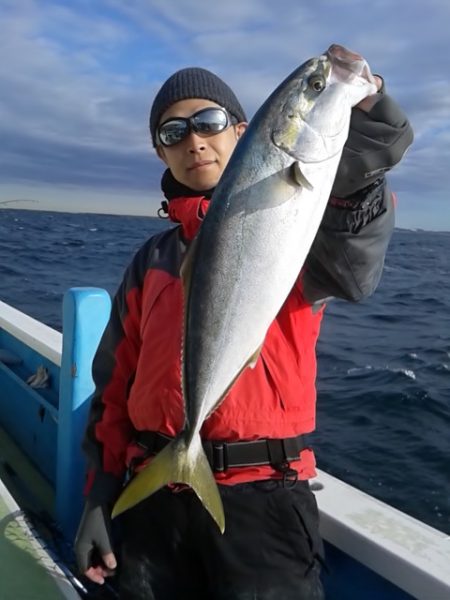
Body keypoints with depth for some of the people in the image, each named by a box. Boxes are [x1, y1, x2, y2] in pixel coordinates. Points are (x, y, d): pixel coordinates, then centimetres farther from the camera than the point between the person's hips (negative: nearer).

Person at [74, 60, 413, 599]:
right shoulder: (151, 261, 11)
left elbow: (350, 268, -25)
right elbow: (116, 383, 12)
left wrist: (364, 116, -38)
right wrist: (100, 492, 6)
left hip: (262, 495, -3)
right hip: (154, 497, 4)